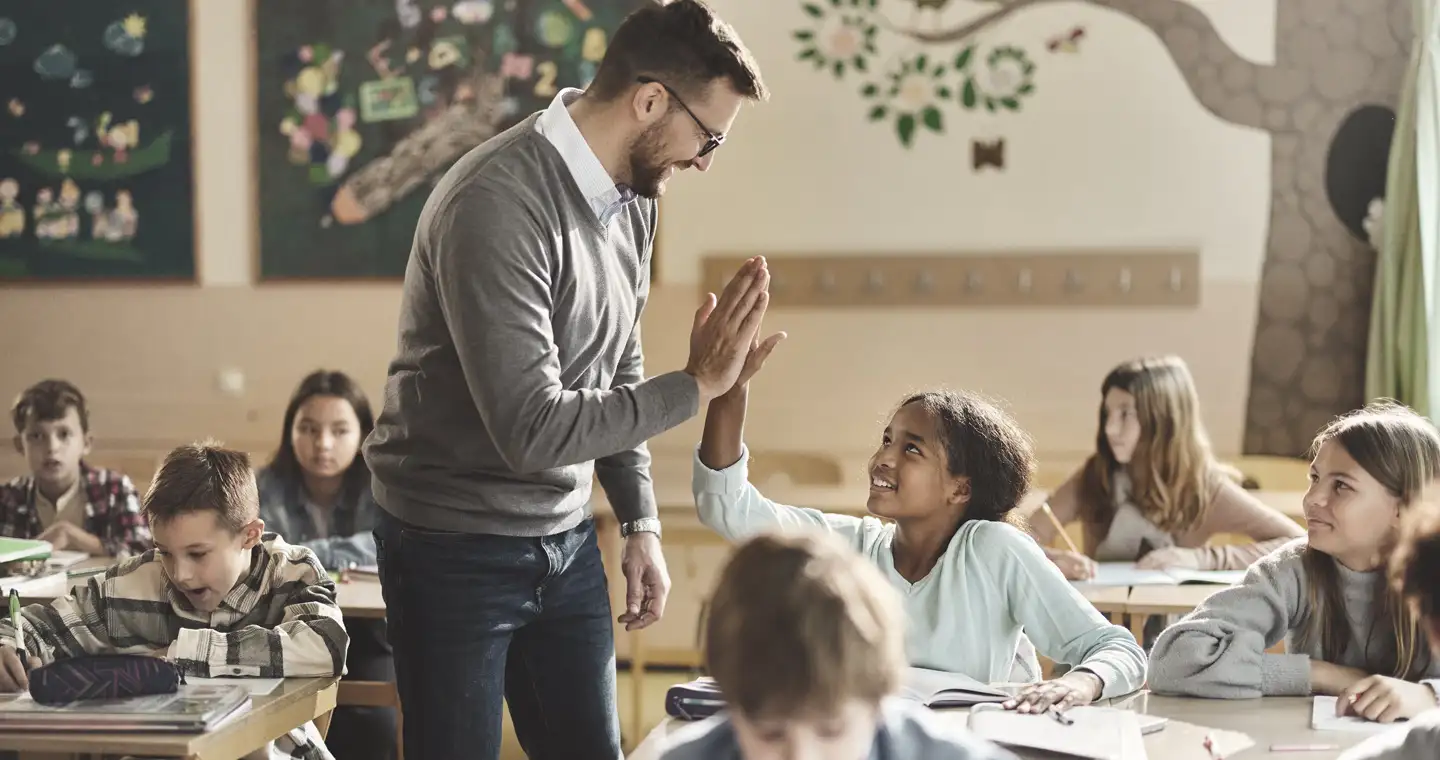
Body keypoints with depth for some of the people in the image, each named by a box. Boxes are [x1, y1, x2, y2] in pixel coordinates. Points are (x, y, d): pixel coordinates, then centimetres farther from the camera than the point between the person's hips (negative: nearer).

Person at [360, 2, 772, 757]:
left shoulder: (632, 196, 2)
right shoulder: (495, 204, -24)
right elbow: (531, 429, -27)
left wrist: (640, 522, 9)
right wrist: (695, 385, -21)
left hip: (567, 545, 7)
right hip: (456, 554, -7)